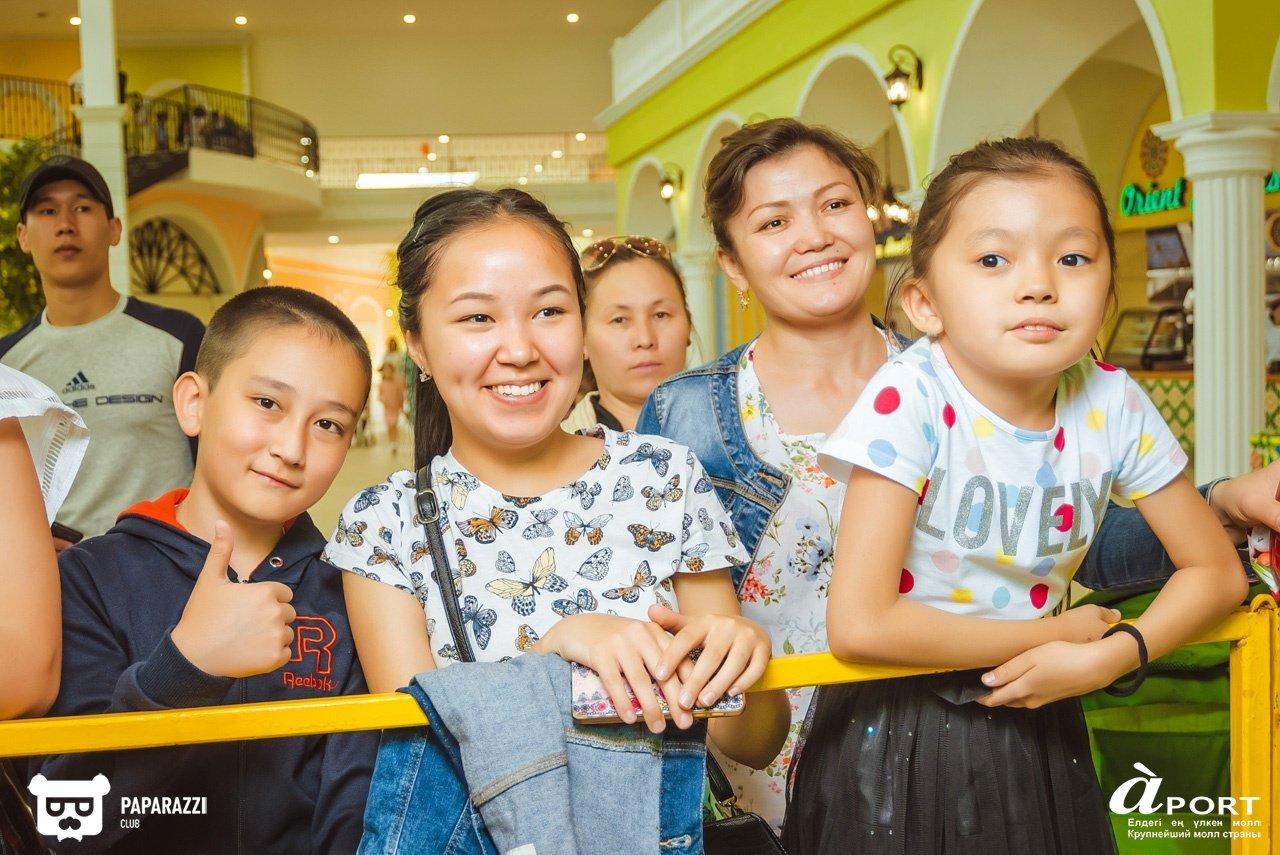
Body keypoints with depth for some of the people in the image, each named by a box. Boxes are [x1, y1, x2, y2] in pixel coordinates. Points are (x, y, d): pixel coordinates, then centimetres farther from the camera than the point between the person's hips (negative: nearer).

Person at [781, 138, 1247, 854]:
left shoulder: (1113, 406, -12)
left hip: (1036, 720, 4)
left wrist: (1113, 655, -17)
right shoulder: (911, 400, -25)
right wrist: (1057, 632, -20)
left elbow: (1218, 571, 1)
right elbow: (859, 625, -30)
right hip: (900, 734, -4)